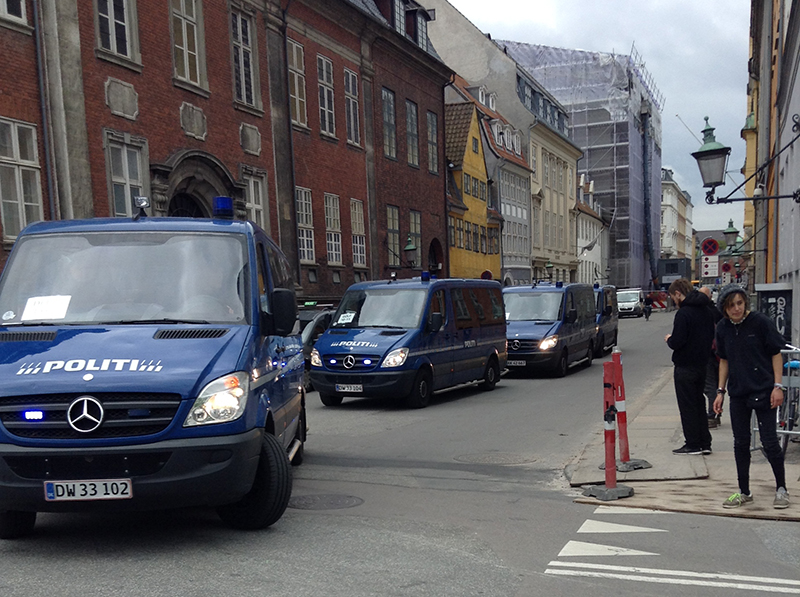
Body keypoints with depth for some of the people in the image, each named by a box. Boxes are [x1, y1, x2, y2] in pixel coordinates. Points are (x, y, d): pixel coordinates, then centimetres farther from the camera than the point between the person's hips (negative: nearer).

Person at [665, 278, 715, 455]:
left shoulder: (683, 313, -20)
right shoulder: (706, 311, 7)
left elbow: (677, 342, -23)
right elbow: (711, 337, 14)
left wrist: (669, 339, -3)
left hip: (685, 367, -8)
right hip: (701, 365, 8)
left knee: (687, 406, 0)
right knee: (699, 403, 16)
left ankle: (693, 444, 4)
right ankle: (704, 443, 20)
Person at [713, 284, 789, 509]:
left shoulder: (761, 322, -10)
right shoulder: (723, 328, 3)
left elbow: (776, 354, -5)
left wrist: (777, 386, -11)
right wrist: (720, 391, 9)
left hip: (763, 391, -4)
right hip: (738, 393, 5)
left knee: (769, 441, -2)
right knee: (740, 443, 9)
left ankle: (781, 489, 17)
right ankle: (744, 492, 20)